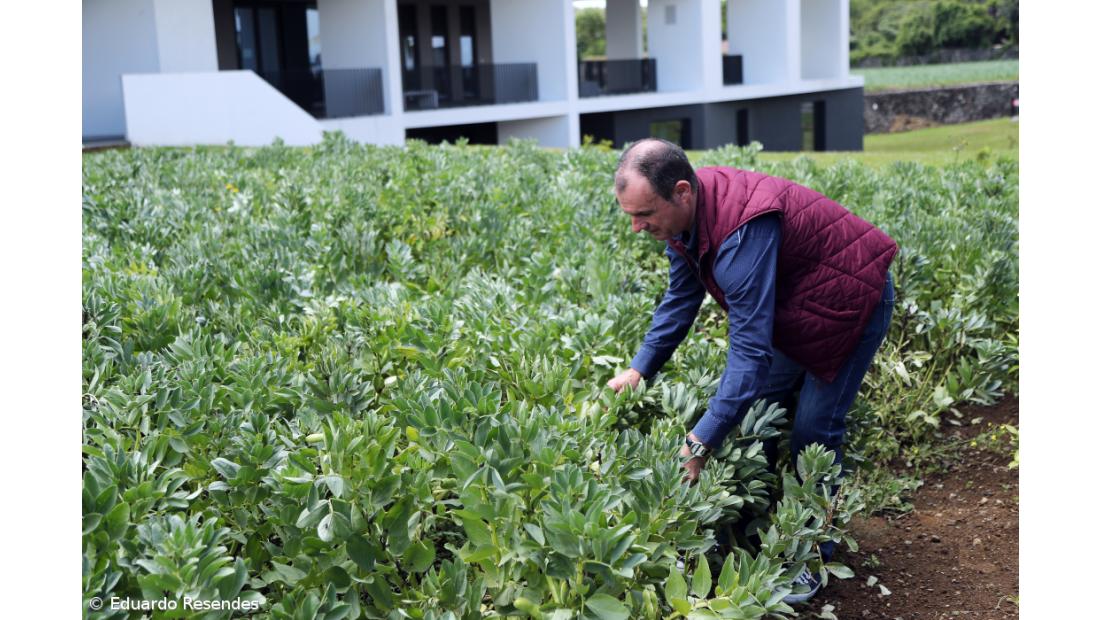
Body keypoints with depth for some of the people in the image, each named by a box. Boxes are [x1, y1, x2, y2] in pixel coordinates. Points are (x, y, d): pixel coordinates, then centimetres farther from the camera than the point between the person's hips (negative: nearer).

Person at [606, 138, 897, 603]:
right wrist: (639, 369, -6)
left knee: (812, 432, -8)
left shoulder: (742, 231, -40)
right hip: (793, 307, 9)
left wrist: (701, 442, -41)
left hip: (851, 302, -9)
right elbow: (680, 299, 2)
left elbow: (751, 348, -41)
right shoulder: (684, 214, -13)